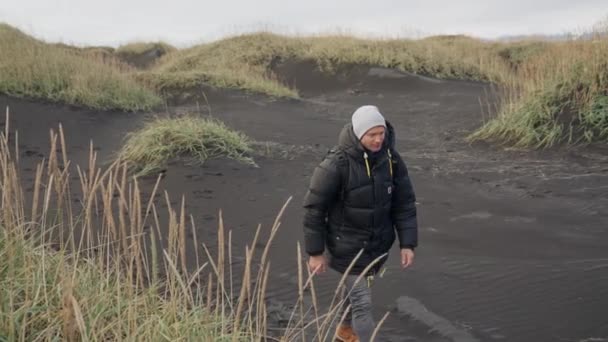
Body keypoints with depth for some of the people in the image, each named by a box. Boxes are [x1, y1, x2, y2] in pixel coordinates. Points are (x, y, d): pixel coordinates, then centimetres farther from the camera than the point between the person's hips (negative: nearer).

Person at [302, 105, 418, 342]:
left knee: (358, 289, 26)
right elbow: (314, 208, -17)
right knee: (362, 303, -2)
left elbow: (404, 203, -2)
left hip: (380, 243, 6)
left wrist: (407, 243, -6)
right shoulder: (336, 164, -26)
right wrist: (315, 252, -12)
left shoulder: (391, 158, -10)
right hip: (348, 246, -5)